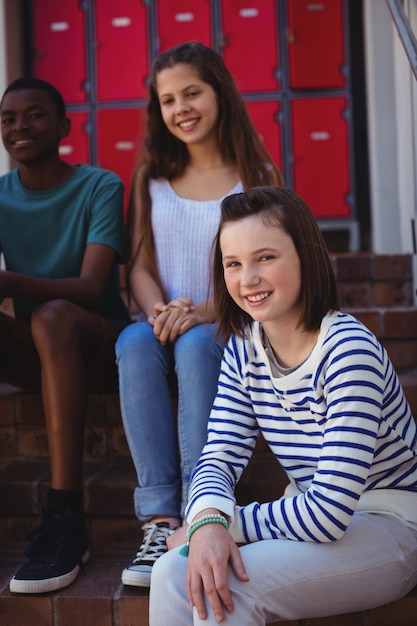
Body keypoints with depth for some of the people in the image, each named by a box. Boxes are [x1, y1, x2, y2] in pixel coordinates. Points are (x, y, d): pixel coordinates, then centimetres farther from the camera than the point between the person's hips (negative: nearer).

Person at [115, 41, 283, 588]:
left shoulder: (258, 176, 3)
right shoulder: (151, 176, 12)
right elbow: (139, 266, 7)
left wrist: (205, 312, -21)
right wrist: (159, 311, -15)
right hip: (169, 324, 2)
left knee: (195, 345, -36)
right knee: (135, 342, -32)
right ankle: (160, 519, -36)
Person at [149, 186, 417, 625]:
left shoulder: (348, 350, -24)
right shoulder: (243, 350, 0)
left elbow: (329, 512, -27)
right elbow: (220, 456, -6)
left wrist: (227, 525, -17)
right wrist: (207, 523, -28)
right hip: (310, 522, 6)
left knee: (226, 586, -27)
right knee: (175, 574, -17)